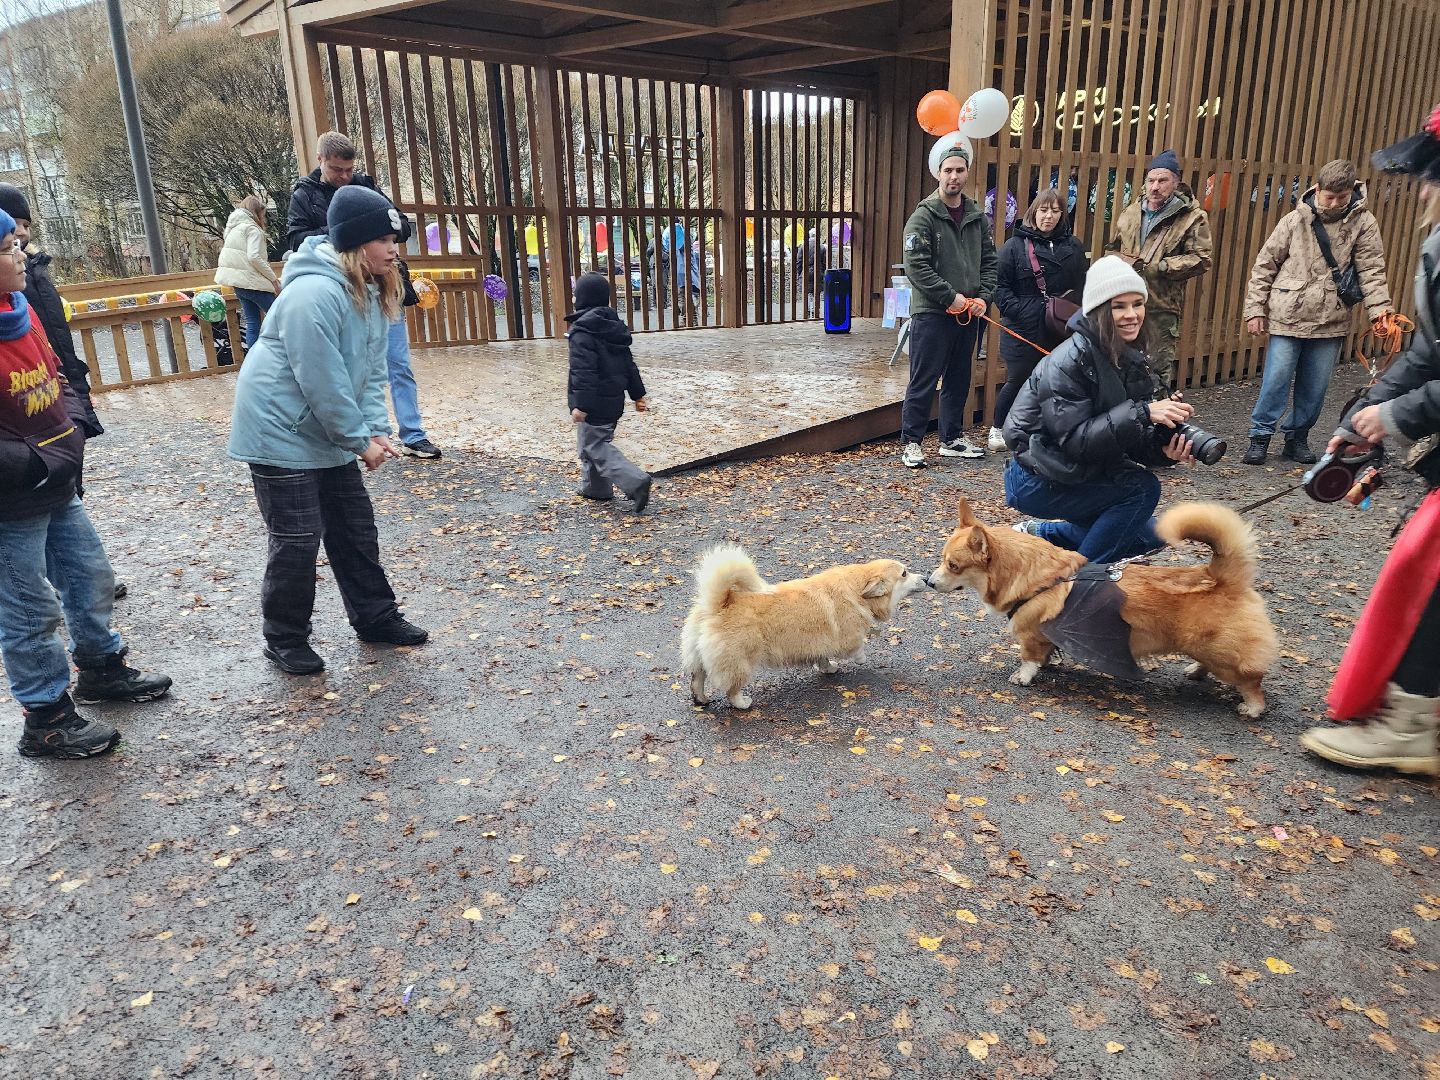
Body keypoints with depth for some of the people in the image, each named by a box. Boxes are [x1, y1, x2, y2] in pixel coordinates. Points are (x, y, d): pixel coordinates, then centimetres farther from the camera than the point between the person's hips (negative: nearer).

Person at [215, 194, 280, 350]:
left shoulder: (233, 228, 20)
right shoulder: (252, 228, -7)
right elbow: (254, 257, -20)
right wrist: (273, 278, -13)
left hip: (238, 282, 9)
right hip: (251, 281, -9)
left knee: (252, 323, 8)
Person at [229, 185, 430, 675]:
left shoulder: (372, 293, 4)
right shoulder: (314, 294, -26)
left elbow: (370, 370, 4)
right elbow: (323, 382, -26)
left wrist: (375, 428, -7)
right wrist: (360, 439, -18)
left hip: (328, 433, 9)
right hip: (281, 433, -9)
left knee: (355, 526, 13)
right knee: (298, 539, -3)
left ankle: (375, 616, 27)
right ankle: (286, 640, 13)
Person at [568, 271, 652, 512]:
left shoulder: (583, 331, -18)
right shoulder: (615, 326, 9)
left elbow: (584, 372, -24)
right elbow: (628, 365, 14)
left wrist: (581, 405, -24)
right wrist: (638, 394, 18)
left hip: (593, 403, -9)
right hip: (614, 400, 9)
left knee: (596, 448, -3)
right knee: (593, 443, 22)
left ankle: (636, 482, -16)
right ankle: (596, 488, 32)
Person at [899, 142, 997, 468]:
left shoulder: (977, 216, 11)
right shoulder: (924, 216, -7)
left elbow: (989, 261, 14)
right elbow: (916, 266, -15)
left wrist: (983, 297, -2)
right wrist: (950, 297, -16)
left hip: (968, 313, 6)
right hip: (931, 313, -6)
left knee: (959, 381, 13)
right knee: (923, 382, -3)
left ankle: (952, 439, 24)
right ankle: (911, 442, 5)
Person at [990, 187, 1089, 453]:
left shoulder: (1073, 246, 10)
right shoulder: (1015, 245, 0)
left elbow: (1083, 285, 16)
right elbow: (1001, 286, -3)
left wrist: (1071, 306, -1)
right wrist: (1018, 311, -15)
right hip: (1022, 328, -3)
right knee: (1017, 380, 3)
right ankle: (997, 430, 20)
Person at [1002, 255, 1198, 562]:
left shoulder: (1132, 361, 2)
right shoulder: (1069, 360, -23)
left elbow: (1130, 443, 0)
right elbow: (1074, 440, -28)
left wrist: (1165, 448, -21)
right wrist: (1142, 413, -33)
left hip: (1085, 472, 8)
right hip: (1037, 482, -8)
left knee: (1152, 533, 9)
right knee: (1143, 487, -20)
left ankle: (1040, 535, 17)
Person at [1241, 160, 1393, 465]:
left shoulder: (1362, 223, -1)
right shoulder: (1296, 220, -2)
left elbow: (1372, 271, -2)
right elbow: (1265, 264, 2)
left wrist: (1381, 311, -14)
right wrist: (1255, 308, -1)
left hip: (1330, 323, 2)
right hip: (1288, 317, -1)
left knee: (1315, 388, 9)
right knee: (1276, 380, -1)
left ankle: (1297, 438, 23)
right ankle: (1260, 437, 11)